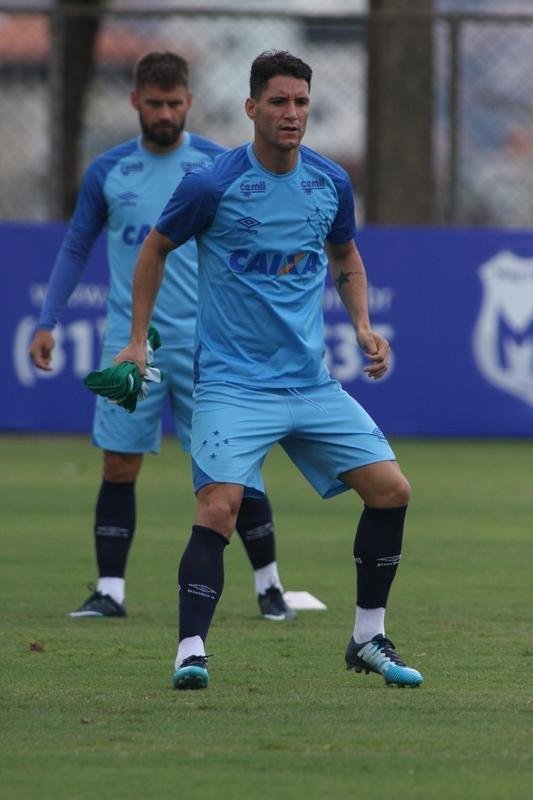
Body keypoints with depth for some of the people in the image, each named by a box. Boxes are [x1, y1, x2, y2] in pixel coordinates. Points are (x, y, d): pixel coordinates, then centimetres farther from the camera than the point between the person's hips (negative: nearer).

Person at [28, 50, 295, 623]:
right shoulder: (107, 172, 5)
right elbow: (76, 248, 13)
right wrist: (47, 323, 6)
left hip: (203, 340, -2)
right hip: (128, 342, 2)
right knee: (118, 466, 0)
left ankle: (268, 585, 9)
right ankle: (110, 591, 6)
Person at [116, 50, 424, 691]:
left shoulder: (331, 182, 3)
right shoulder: (212, 186, -11)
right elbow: (155, 249, 5)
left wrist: (363, 326, 8)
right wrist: (137, 341, 2)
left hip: (312, 383, 5)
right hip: (232, 384, -5)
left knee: (390, 489, -1)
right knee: (219, 506, -23)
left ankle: (368, 639, 13)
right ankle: (191, 653, -15)